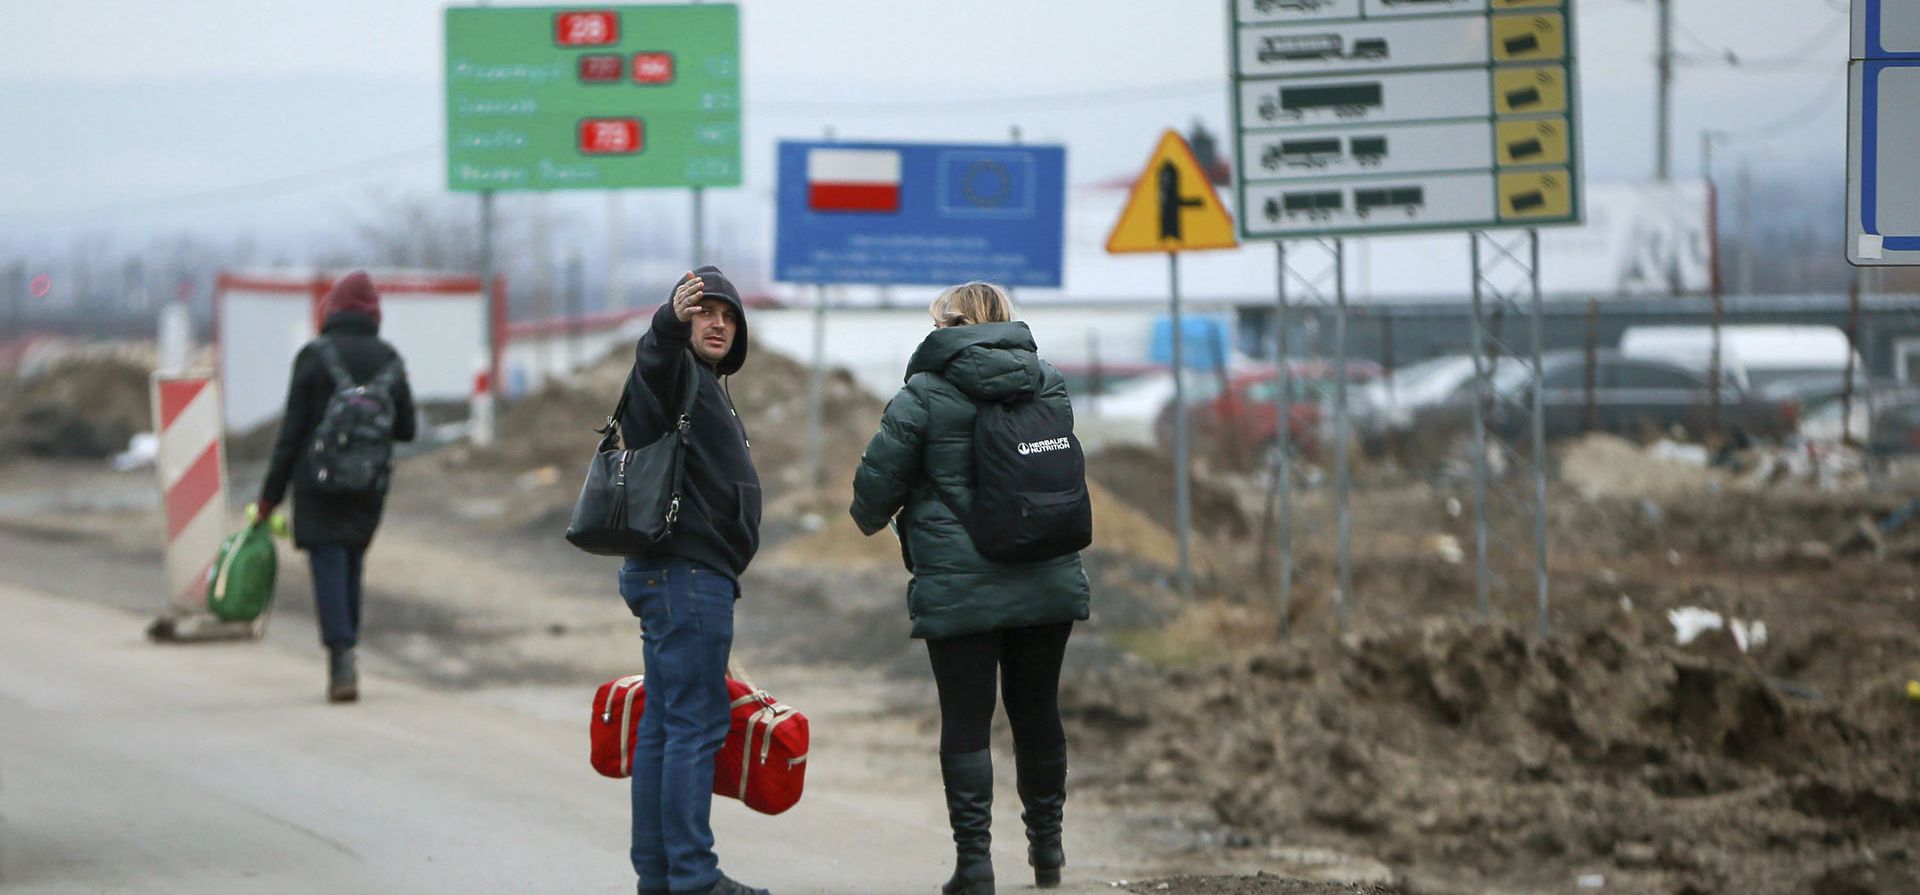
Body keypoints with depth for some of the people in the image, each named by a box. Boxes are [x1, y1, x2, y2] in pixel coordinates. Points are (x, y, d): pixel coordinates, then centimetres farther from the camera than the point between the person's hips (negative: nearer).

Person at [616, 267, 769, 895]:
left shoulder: (709, 388, 23)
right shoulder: (677, 374, -7)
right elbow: (654, 360, -34)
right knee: (696, 723, -11)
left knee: (664, 724, 11)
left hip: (689, 577, 10)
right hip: (686, 574, -10)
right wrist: (671, 322, -56)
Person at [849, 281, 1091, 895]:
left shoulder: (926, 394, -9)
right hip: (1048, 584, 5)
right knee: (1037, 712, 17)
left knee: (966, 723, 1)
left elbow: (879, 478, -6)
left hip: (957, 586, -5)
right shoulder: (1049, 385, 6)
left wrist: (871, 519, 16)